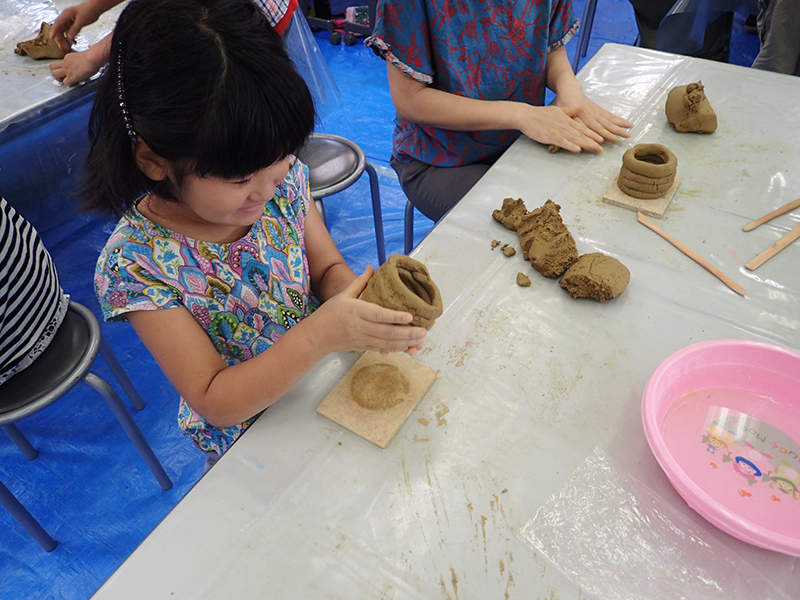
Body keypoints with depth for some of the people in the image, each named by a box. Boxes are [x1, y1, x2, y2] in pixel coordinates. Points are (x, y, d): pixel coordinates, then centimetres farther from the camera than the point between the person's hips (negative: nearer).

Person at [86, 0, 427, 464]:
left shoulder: (282, 173, -14)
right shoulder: (134, 264, -25)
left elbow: (327, 268, -2)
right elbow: (215, 402, -22)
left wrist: (360, 298, -26)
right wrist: (320, 335, -37)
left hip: (321, 362, 3)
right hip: (249, 432, -2)